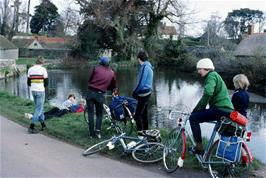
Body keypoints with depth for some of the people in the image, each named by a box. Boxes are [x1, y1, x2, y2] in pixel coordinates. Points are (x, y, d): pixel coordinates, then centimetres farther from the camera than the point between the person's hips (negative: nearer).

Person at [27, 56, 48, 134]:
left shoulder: (30, 69, 7)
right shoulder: (43, 69, -9)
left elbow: (28, 83, 9)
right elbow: (46, 83, -8)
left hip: (33, 91, 6)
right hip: (40, 91, -6)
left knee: (39, 107, 19)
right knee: (38, 109, -2)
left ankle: (43, 124, 25)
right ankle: (31, 127, -7)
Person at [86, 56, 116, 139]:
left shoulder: (96, 68, 2)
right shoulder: (112, 73, 8)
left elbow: (90, 79, 10)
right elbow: (113, 86, 15)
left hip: (91, 92, -1)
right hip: (100, 95, 1)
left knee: (90, 113, 9)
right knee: (99, 114, 16)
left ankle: (91, 133, 10)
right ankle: (98, 131, 2)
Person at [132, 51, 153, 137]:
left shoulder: (144, 67, -18)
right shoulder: (149, 66, 11)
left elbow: (141, 83, -20)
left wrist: (135, 92, -7)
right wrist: (137, 92, 14)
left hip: (143, 93, -10)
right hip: (147, 92, 10)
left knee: (137, 115, -9)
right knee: (144, 113, 19)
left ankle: (141, 133, -9)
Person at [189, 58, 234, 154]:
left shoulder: (211, 75, -7)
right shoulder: (214, 76, 25)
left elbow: (208, 93, -26)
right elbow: (206, 95, 28)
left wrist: (200, 108, -12)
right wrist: (195, 110, 22)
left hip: (221, 109, -11)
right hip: (228, 110, 11)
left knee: (193, 118, -11)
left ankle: (199, 147, -8)